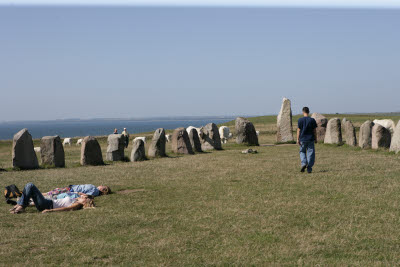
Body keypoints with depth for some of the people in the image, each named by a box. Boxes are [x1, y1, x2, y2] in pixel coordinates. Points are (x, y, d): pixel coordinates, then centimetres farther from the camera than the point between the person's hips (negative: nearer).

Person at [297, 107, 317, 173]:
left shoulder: (300, 120, -5)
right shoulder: (312, 120, -4)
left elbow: (298, 130, -4)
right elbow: (314, 130, -1)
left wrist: (298, 139, 2)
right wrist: (315, 139, 9)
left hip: (303, 139, 0)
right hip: (310, 139, 0)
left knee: (302, 152, 17)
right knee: (310, 153, 6)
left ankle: (304, 163, -5)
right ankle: (309, 168, 5)